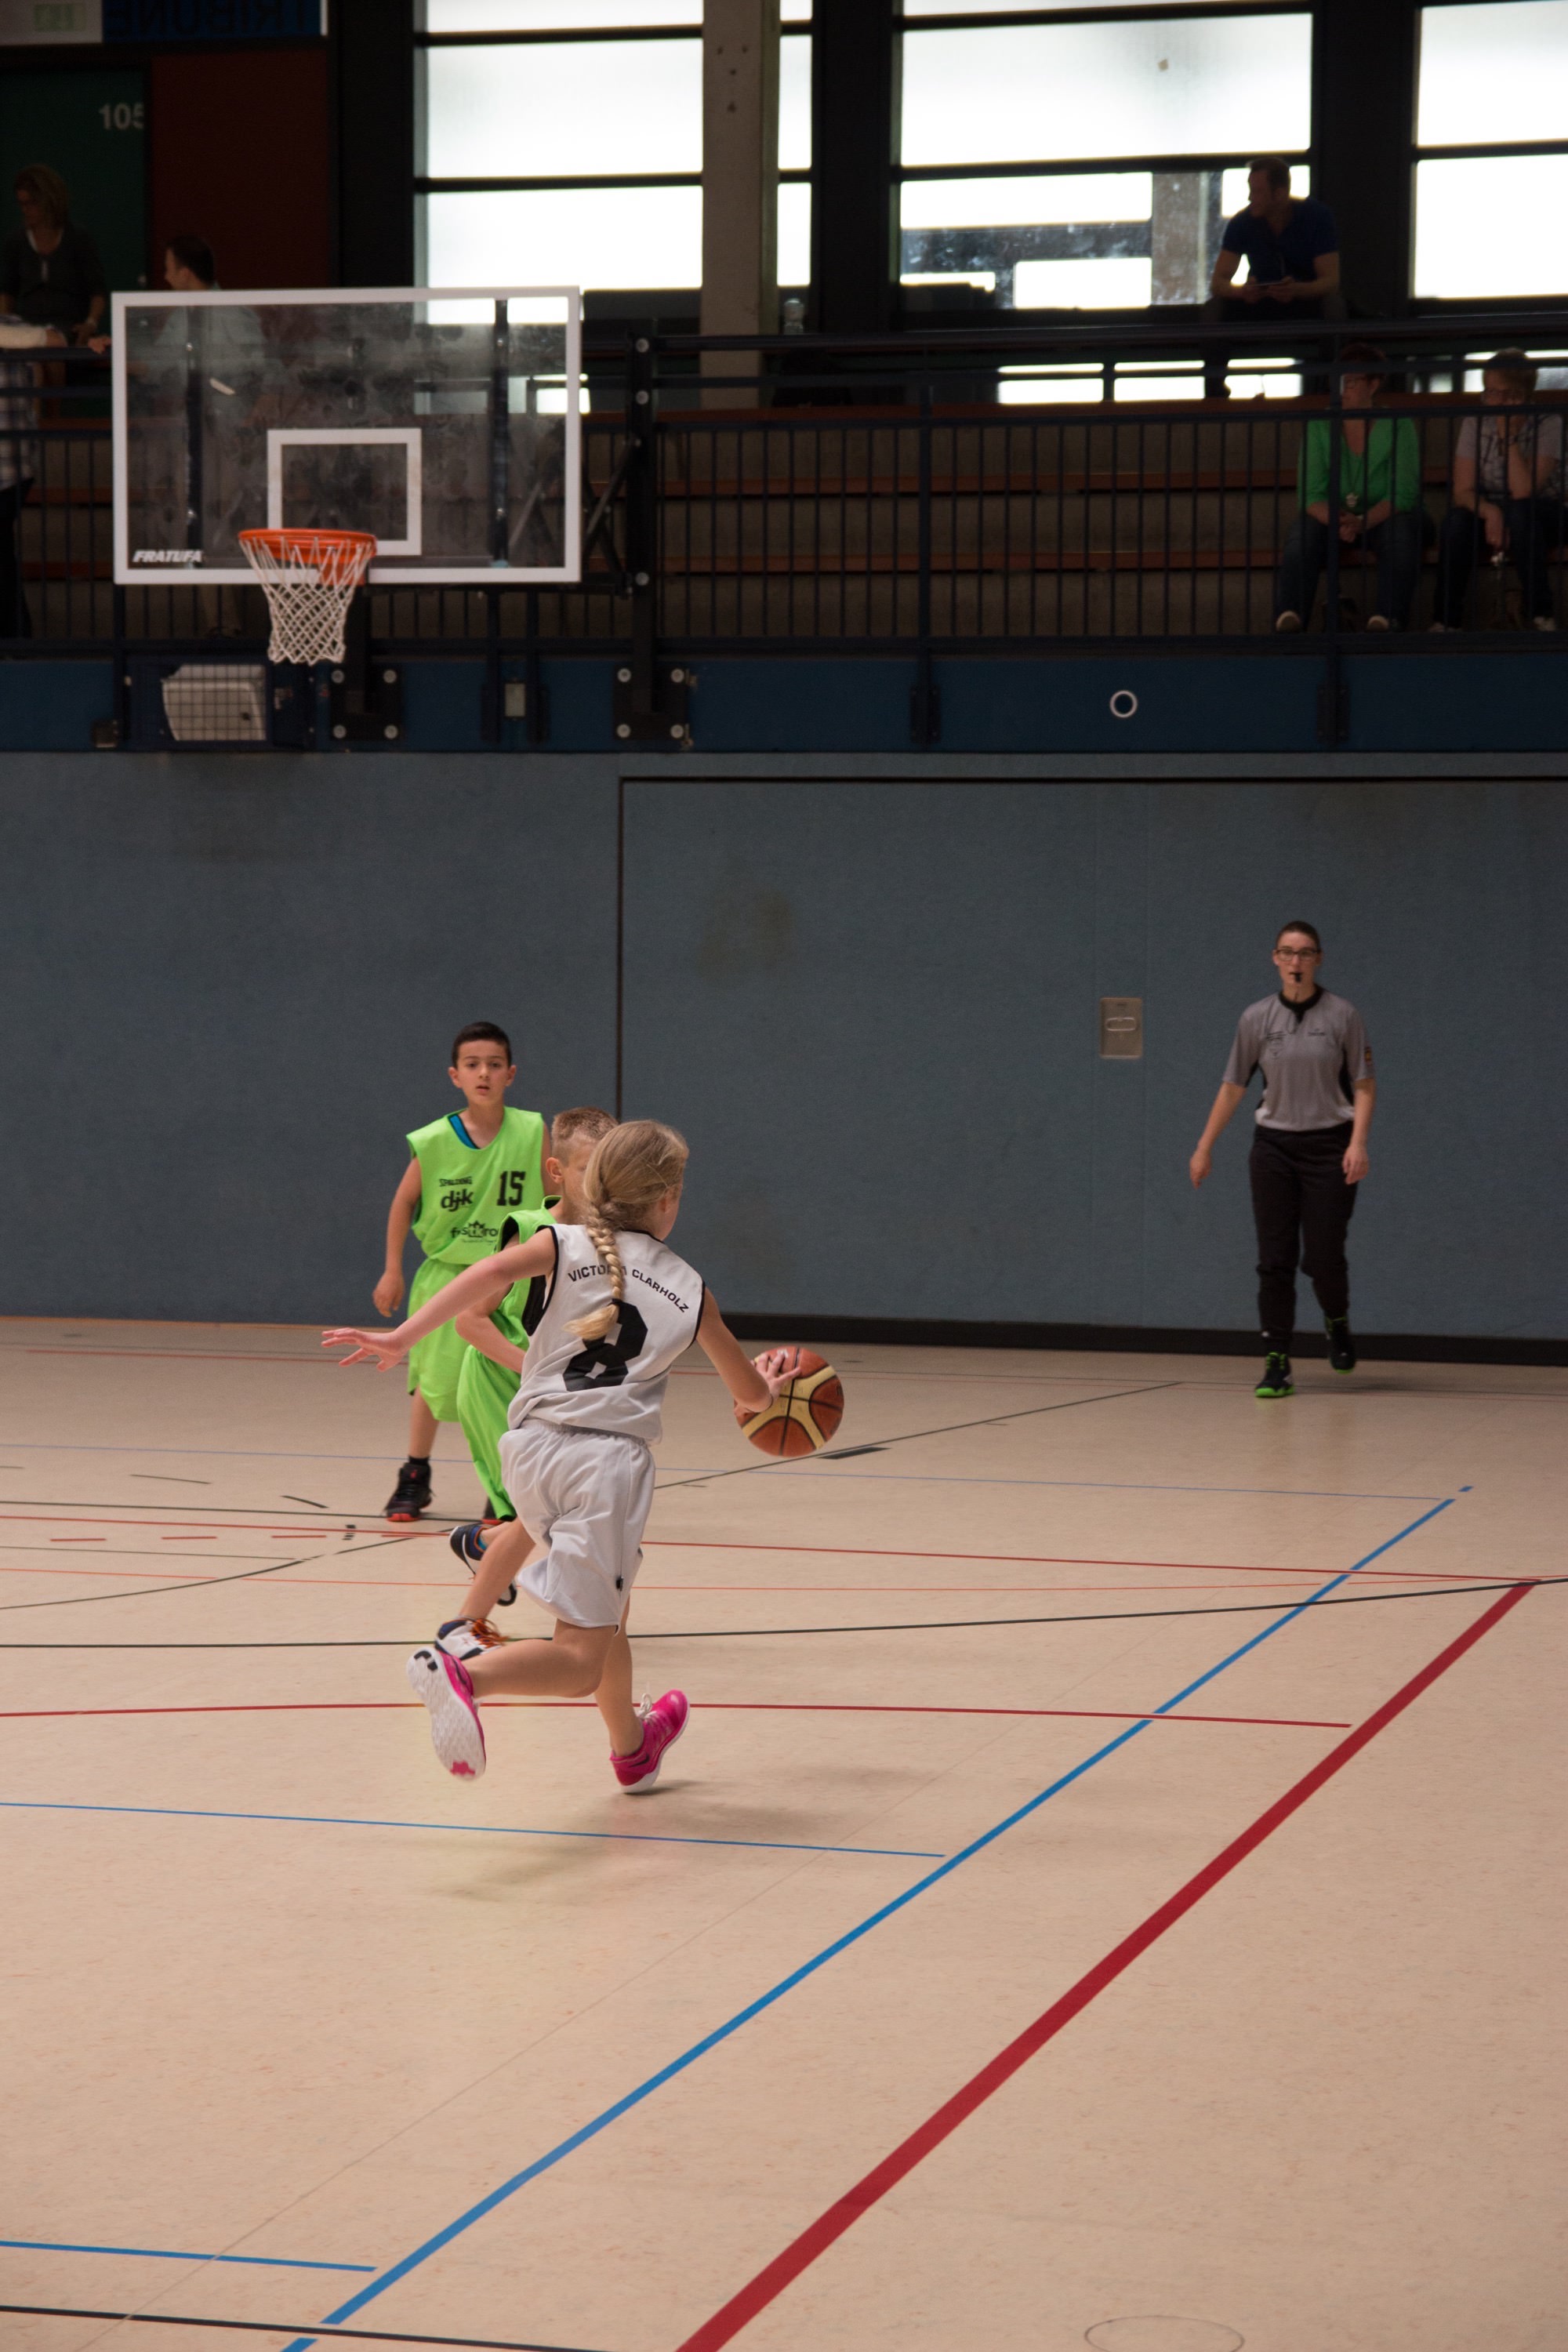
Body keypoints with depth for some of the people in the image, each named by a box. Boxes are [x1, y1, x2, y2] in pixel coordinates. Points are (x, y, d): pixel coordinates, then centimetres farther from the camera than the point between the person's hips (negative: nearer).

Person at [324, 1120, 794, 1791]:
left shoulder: (564, 1245, 10)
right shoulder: (689, 1290, 12)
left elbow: (494, 1270, -12)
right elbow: (752, 1393, 22)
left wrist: (403, 1337, -15)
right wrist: (764, 1384, 46)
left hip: (531, 1449, 4)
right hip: (608, 1459, -4)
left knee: (602, 1610, 29)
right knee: (580, 1663, -6)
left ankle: (631, 1747, 49)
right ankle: (464, 1675, -36)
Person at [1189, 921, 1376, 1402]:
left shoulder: (1342, 1016, -2)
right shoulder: (1257, 1019, 3)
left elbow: (1364, 1086, 0)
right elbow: (1232, 1087, 9)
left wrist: (1357, 1143, -12)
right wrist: (1205, 1147, 9)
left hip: (1329, 1147, -2)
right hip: (1274, 1146, 2)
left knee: (1324, 1256, -5)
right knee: (1275, 1258, -2)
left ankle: (1337, 1322, 28)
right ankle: (1277, 1365, 1)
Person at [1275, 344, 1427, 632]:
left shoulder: (1397, 426, -8)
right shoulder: (1319, 427, -2)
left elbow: (1404, 493, -14)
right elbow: (1311, 494, -8)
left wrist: (1363, 522, -32)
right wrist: (1337, 521, -31)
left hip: (1384, 518, -1)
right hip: (1332, 515, 1)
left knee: (1401, 533, -35)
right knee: (1302, 533, -30)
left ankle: (1388, 619, -50)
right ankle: (1288, 619, -48)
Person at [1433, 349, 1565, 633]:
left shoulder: (1548, 425, -15)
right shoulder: (1476, 424, -4)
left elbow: (1523, 492, -26)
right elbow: (1463, 491, -11)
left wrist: (1509, 436, -26)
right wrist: (1490, 512, -32)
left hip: (1543, 517, -3)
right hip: (1489, 511, 3)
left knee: (1519, 513, -37)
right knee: (1456, 520, -30)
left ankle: (1542, 616, -29)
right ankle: (1447, 620, -23)